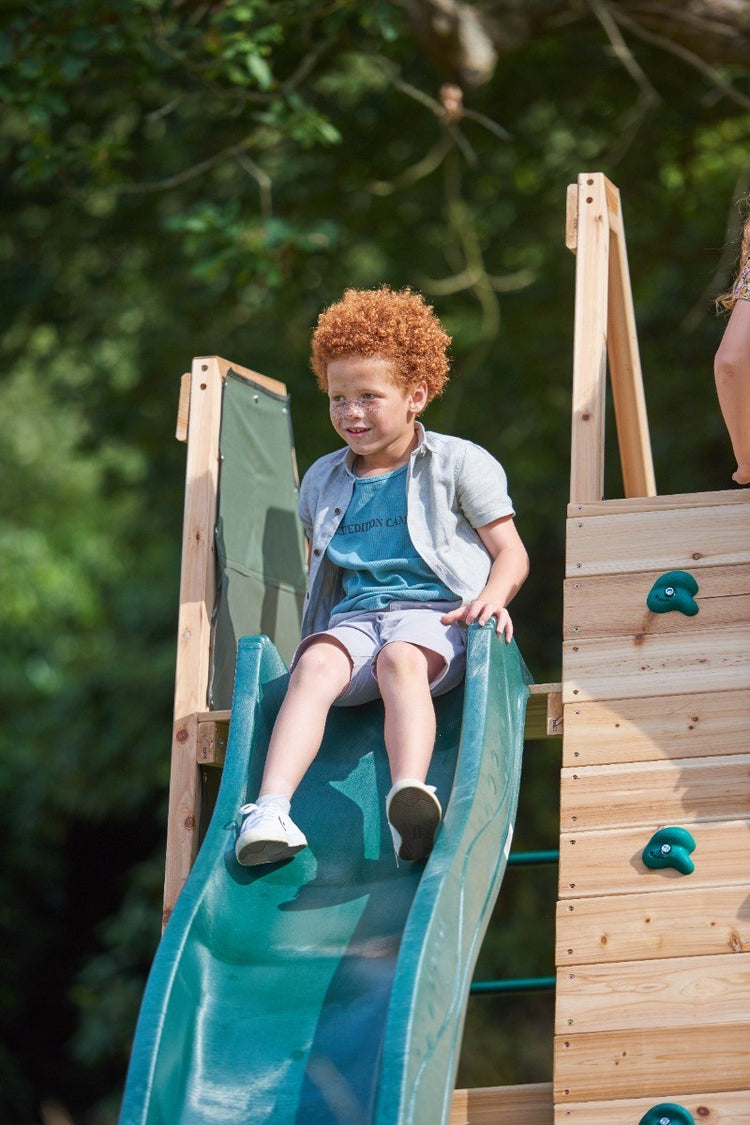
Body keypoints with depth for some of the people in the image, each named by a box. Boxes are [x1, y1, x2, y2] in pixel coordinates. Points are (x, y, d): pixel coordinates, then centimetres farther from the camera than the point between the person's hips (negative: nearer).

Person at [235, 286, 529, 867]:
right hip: (353, 617, 3)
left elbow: (510, 552, 6)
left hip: (434, 612, -3)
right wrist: (316, 624, 15)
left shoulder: (458, 464, 9)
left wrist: (492, 598, -15)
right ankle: (271, 809, -51)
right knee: (315, 664, -32)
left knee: (401, 658, -39)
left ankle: (411, 800, -62)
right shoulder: (323, 481, 22)